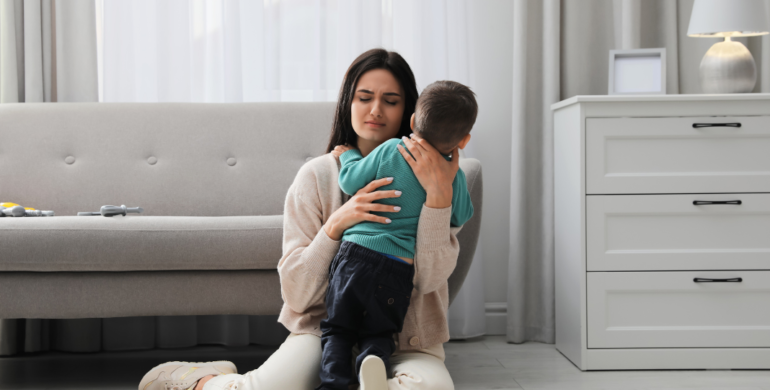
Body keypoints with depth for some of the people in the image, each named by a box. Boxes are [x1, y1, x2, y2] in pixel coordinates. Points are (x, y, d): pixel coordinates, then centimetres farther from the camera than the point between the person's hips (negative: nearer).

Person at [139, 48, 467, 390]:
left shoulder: (424, 173, 3)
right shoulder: (317, 176, 2)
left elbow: (429, 279, -10)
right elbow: (296, 293, -3)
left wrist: (439, 195, -22)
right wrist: (336, 224, -17)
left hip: (407, 344, 1)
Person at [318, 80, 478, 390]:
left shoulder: (391, 150, -3)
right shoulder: (455, 178, 3)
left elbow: (350, 182, 2)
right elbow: (461, 217, 19)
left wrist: (349, 154, 22)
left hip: (355, 256, -1)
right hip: (399, 272, 1)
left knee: (338, 329, 12)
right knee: (379, 333, 17)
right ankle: (374, 358, -16)